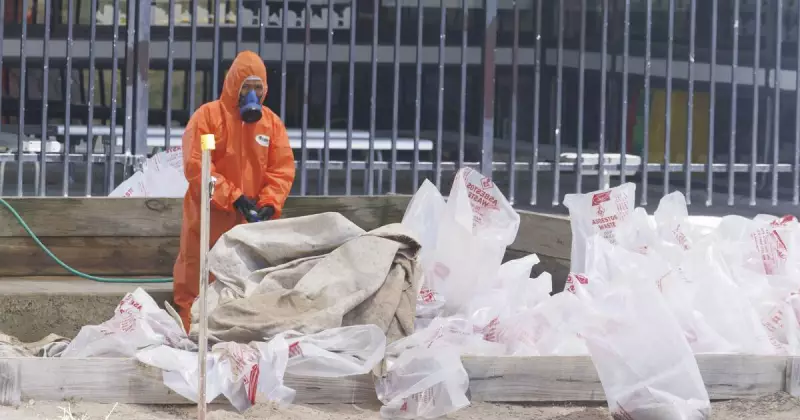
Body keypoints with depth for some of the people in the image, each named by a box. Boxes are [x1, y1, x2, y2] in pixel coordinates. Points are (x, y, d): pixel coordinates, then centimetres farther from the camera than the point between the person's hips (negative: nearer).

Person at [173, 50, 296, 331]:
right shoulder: (208, 116, -5)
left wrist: (269, 204, -12)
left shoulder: (272, 122, 8)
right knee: (198, 280, -1)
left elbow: (283, 169, 5)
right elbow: (196, 166, -13)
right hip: (210, 219, -4)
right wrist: (234, 198, -18)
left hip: (252, 222, 4)